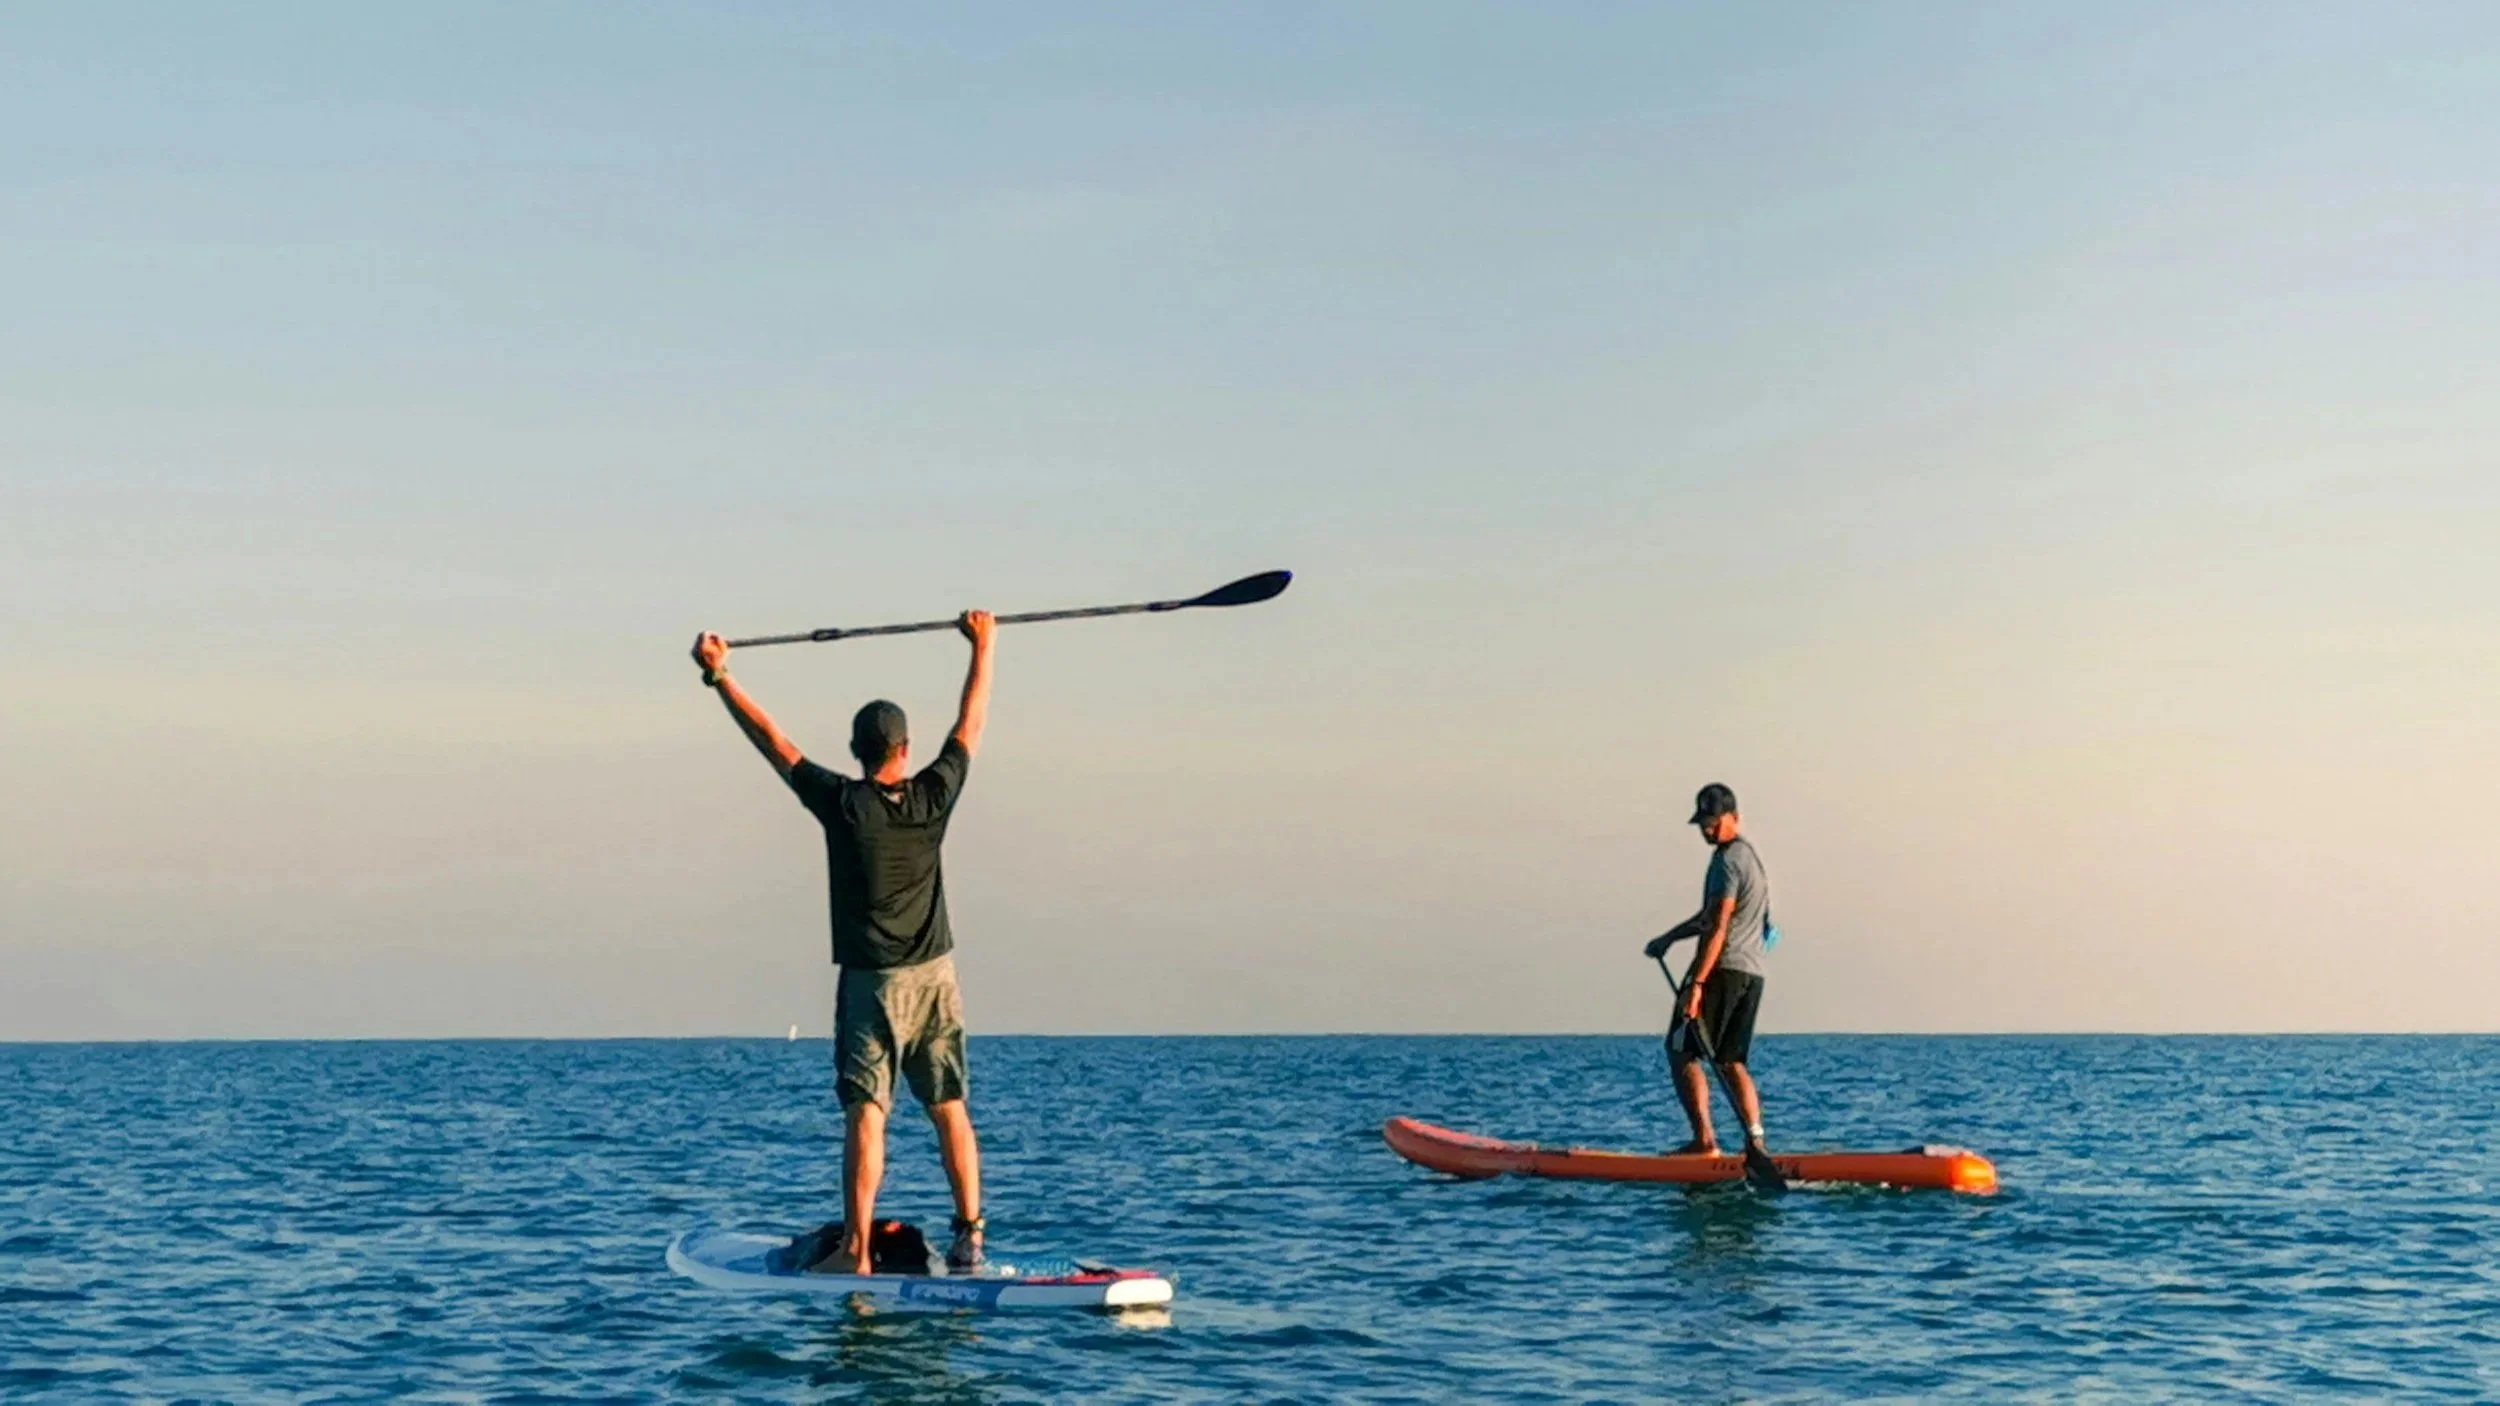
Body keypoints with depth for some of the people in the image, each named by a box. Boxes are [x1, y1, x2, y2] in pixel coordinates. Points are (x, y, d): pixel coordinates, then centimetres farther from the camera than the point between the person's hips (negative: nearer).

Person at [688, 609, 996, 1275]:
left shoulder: (842, 803, -11)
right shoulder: (933, 797, -3)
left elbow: (771, 740, -5)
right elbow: (972, 725, 11)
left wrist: (719, 675, 2)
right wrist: (983, 646, 22)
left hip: (871, 980, -3)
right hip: (936, 976, 3)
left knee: (865, 1114, -6)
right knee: (950, 1109, 9)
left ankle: (857, 1250, -11)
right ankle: (969, 1237, 6)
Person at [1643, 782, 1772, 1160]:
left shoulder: (1728, 861, -11)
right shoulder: (1749, 854, 21)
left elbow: (1717, 927, -20)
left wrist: (1696, 983, -23)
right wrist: (1669, 938, 29)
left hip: (1724, 968, -10)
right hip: (1753, 972, 10)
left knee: (1681, 1051, -5)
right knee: (1731, 1061, 12)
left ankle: (1704, 1140, -14)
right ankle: (1755, 1142, 1)